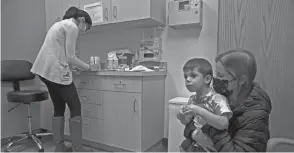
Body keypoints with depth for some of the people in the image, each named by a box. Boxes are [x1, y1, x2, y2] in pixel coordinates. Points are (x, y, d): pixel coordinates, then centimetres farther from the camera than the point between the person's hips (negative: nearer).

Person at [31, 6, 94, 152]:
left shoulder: (61, 24, 22)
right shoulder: (72, 27, -8)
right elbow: (70, 57, -14)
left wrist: (80, 66, 17)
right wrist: (87, 67, 1)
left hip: (46, 70, 10)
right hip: (56, 71, -10)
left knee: (59, 108, 14)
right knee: (75, 107, -1)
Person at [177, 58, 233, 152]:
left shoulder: (217, 99, -19)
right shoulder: (192, 99, -2)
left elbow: (224, 124, -32)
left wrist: (199, 111, -35)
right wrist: (183, 117, -13)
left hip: (209, 148, -5)